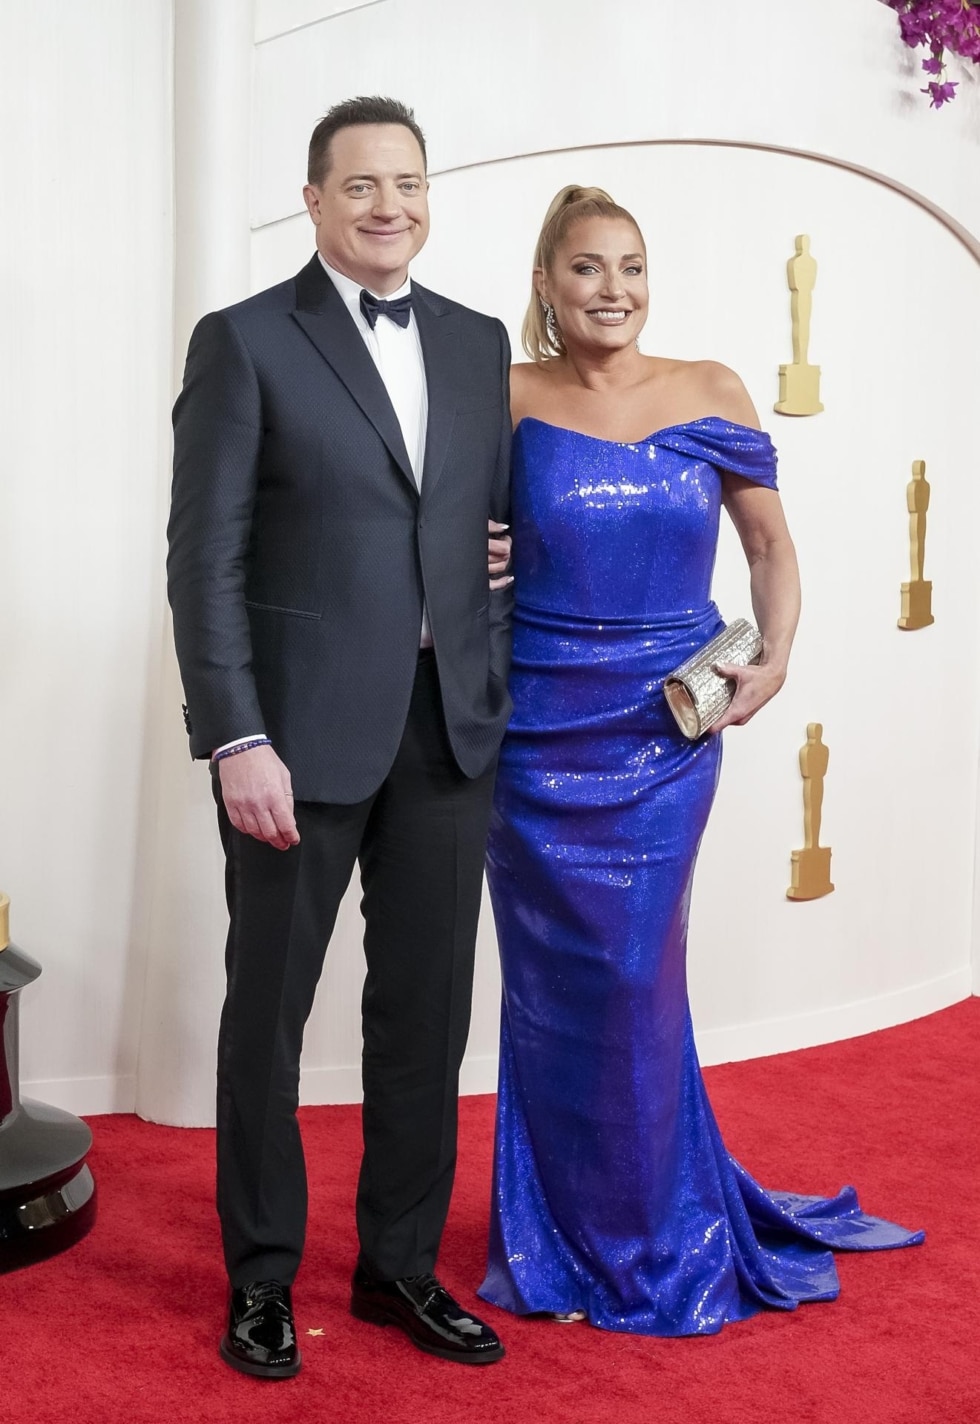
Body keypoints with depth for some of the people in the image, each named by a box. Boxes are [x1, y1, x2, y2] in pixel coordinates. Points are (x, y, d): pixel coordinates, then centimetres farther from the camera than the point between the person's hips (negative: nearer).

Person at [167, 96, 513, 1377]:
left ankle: (401, 1265, 28)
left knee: (427, 1010, 11)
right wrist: (236, 740, -15)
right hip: (303, 731, -4)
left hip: (450, 730, 5)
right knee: (270, 1011, 8)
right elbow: (204, 558, -8)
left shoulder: (479, 343, 11)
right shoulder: (245, 342, -3)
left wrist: (501, 694, 2)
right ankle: (262, 1278, 25)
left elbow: (503, 521, 14)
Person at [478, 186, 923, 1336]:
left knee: (634, 978, 4)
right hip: (539, 728, 0)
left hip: (668, 728, 0)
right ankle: (564, 1242, 24)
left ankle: (652, 1240, 26)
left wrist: (775, 658, -3)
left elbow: (770, 541, 11)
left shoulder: (709, 394, 3)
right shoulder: (510, 401, 0)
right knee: (552, 982, 6)